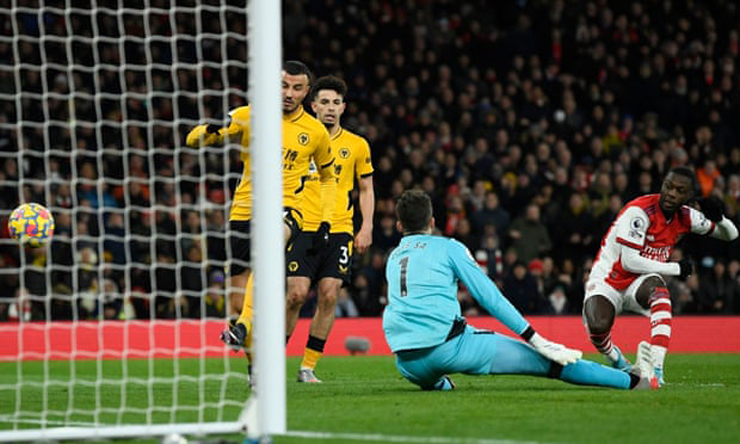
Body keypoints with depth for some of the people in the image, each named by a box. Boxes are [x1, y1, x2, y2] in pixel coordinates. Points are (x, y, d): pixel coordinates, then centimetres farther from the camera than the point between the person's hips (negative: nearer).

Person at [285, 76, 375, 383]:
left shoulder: (357, 146, 9)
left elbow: (366, 189, 15)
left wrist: (366, 228, 3)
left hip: (339, 230, 1)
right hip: (303, 228, -1)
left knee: (329, 297, -6)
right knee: (296, 294, -11)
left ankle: (308, 367, 1)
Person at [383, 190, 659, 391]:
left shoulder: (392, 258, 22)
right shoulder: (447, 247, 6)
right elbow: (489, 297, 2)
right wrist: (536, 340, 2)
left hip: (409, 364, 4)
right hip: (447, 345, -4)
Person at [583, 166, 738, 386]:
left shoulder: (685, 217, -1)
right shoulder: (639, 211, -21)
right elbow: (629, 262, -24)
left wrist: (719, 218, -14)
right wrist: (676, 268, -18)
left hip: (638, 285, 4)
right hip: (606, 280, -4)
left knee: (656, 286, -34)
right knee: (597, 327, -31)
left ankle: (656, 368, -39)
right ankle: (616, 361, 7)